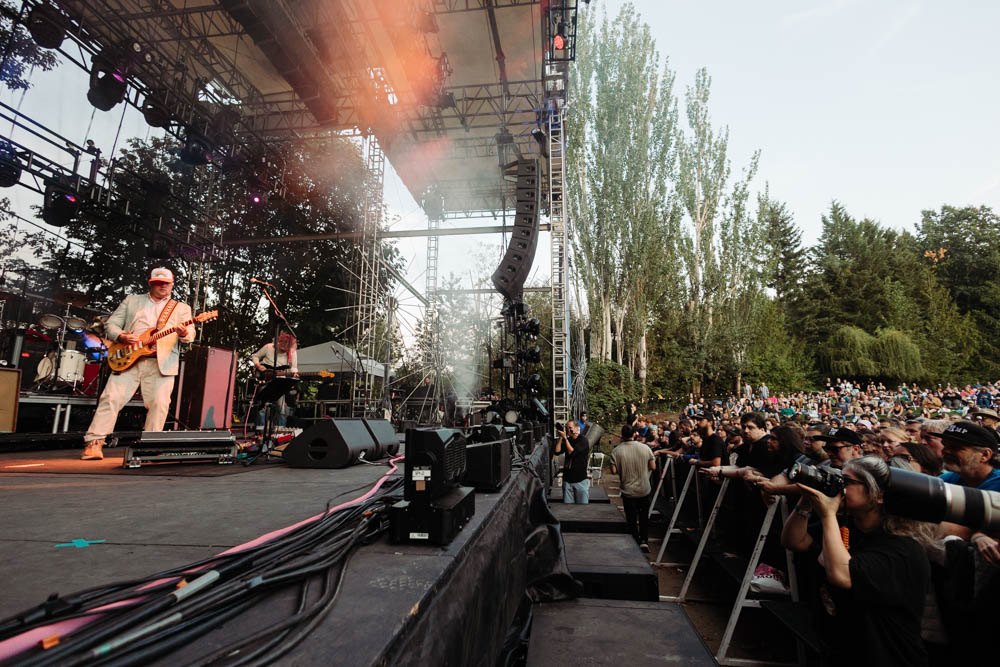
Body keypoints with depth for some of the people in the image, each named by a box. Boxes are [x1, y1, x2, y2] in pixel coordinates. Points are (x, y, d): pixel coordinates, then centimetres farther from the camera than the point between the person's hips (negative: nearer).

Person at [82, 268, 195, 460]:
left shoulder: (181, 308, 14)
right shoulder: (132, 300, 18)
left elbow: (189, 333, 0)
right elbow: (111, 323, 15)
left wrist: (185, 334, -25)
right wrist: (121, 336, -7)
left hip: (161, 363, -1)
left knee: (159, 403, -9)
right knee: (111, 398, -5)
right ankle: (94, 443, 3)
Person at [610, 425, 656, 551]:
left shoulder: (616, 451, -14)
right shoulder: (645, 448, -8)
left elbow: (614, 470, -13)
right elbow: (653, 467, -4)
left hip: (628, 491, -1)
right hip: (644, 489, 2)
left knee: (631, 519, 12)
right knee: (644, 517, 19)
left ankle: (636, 543, 18)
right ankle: (644, 540, 11)